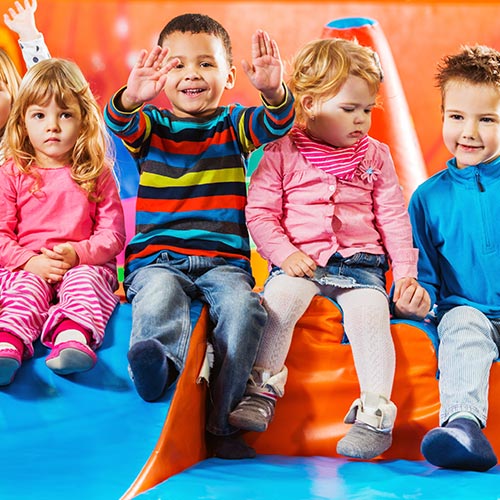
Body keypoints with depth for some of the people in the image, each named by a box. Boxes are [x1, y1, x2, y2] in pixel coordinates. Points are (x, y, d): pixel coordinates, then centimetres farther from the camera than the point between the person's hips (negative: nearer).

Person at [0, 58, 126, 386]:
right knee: (27, 288, -31)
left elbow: (113, 234, 3)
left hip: (84, 264, 0)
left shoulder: (97, 174, 9)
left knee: (84, 281, -32)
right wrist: (30, 261, -17)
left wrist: (78, 254, -16)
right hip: (27, 268, 0)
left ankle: (72, 338, -61)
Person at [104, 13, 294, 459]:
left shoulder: (233, 126, 12)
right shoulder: (152, 125, 10)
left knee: (243, 305, -30)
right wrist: (132, 97, -38)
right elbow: (120, 123, -13)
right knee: (159, 295, -34)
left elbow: (276, 123, -8)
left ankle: (221, 421, -34)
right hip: (158, 258, 0)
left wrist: (274, 92, -33)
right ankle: (163, 359, -64)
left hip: (223, 261, 1)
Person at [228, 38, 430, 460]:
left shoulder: (376, 156, 12)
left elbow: (394, 218, 12)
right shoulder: (282, 154, 4)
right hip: (300, 262, -1)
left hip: (361, 263, 1)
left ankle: (375, 412, -25)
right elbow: (260, 213, 2)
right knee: (278, 299, -32)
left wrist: (406, 274, 2)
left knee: (370, 314, -28)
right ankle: (261, 389, -21)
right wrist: (284, 254, -13)